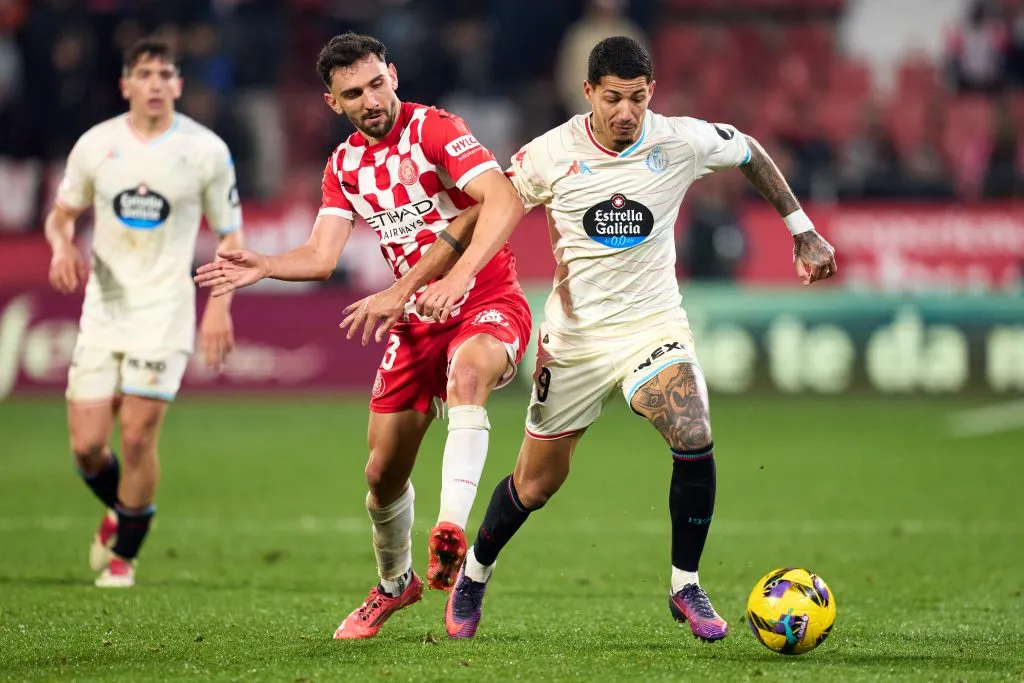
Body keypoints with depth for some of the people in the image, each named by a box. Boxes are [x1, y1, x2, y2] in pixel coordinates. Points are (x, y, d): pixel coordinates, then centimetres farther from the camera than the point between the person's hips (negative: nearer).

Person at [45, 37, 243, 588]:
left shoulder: (205, 150, -3)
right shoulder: (95, 145, 2)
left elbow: (230, 234, 4)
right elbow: (60, 216, 14)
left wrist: (220, 306, -8)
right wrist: (62, 247, -9)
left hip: (164, 311, -2)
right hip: (103, 308, 2)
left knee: (138, 437, -11)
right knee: (86, 444, -2)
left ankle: (125, 553, 10)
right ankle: (118, 511, 31)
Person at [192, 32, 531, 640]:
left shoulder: (435, 130, -14)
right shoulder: (345, 165, 7)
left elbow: (505, 202, -28)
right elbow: (321, 257, 3)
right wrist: (262, 267, -18)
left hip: (489, 301, -6)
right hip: (416, 319, 6)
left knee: (468, 372, -41)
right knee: (384, 471, 7)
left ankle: (453, 534, -52)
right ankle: (395, 583, 35)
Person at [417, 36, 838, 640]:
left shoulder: (682, 142, -11)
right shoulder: (551, 154, -12)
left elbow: (751, 154, 10)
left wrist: (804, 233, 12)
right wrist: (449, 278, -5)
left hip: (653, 324, 0)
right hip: (574, 334, 0)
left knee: (695, 439, -27)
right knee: (537, 484, 8)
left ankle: (686, 587, -8)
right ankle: (473, 577, 38)